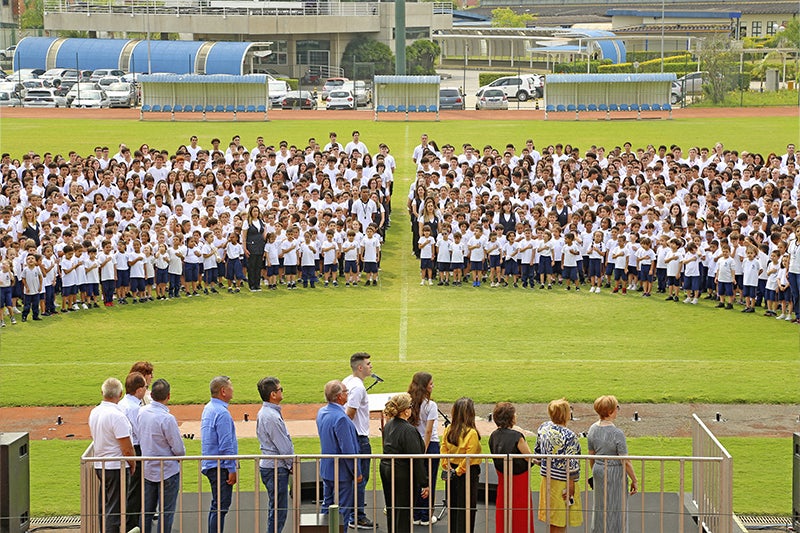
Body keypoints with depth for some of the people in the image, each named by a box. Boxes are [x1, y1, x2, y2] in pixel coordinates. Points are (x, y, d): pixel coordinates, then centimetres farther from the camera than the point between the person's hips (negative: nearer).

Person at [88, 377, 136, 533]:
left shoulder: (94, 412, 5)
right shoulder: (117, 416, -20)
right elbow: (127, 449, -19)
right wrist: (133, 465, -1)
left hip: (99, 466, 8)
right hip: (116, 467, -8)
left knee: (103, 507, 16)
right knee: (114, 510, -4)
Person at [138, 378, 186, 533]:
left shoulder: (142, 412, -3)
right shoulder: (167, 419, -23)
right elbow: (179, 449, -18)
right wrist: (181, 453, 4)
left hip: (147, 470, 6)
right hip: (167, 471, -6)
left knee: (147, 511, 15)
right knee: (166, 513, 3)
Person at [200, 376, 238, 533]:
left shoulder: (208, 409, 14)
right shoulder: (222, 413, -18)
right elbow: (226, 445, -20)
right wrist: (232, 469, -16)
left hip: (210, 465, 10)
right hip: (220, 467, -10)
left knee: (216, 505, 16)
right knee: (220, 507, -8)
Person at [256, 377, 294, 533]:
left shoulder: (264, 413, 13)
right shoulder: (271, 416, -20)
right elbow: (283, 446, -18)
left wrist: (289, 464, 15)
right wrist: (292, 464, -6)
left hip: (268, 466, 10)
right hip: (276, 468, -10)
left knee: (276, 508, 16)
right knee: (278, 509, -6)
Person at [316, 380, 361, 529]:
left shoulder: (321, 412, 2)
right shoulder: (341, 418, -26)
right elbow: (347, 449, -23)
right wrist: (356, 472, -14)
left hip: (325, 469, 8)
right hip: (341, 472, -8)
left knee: (327, 505, 18)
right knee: (343, 510, 2)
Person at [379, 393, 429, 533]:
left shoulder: (388, 426, 4)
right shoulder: (409, 431, -22)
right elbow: (416, 460, -22)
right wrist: (424, 483, -17)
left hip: (386, 470, 8)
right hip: (403, 475, -8)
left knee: (391, 512, 19)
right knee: (404, 516, -1)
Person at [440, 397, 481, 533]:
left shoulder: (448, 430, -3)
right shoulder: (471, 433, -20)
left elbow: (443, 451, 0)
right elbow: (469, 457, -19)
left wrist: (447, 468, 4)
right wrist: (459, 471, -8)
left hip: (452, 475, 6)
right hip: (468, 475, -6)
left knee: (452, 507, 17)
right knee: (466, 508, 4)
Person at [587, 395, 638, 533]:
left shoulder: (593, 429, -3)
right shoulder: (617, 433, -23)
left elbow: (591, 456, 8)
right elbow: (625, 462, -19)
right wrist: (634, 480, -8)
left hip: (598, 471, 7)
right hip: (615, 473, -7)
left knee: (600, 508, 20)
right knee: (615, 510, 6)